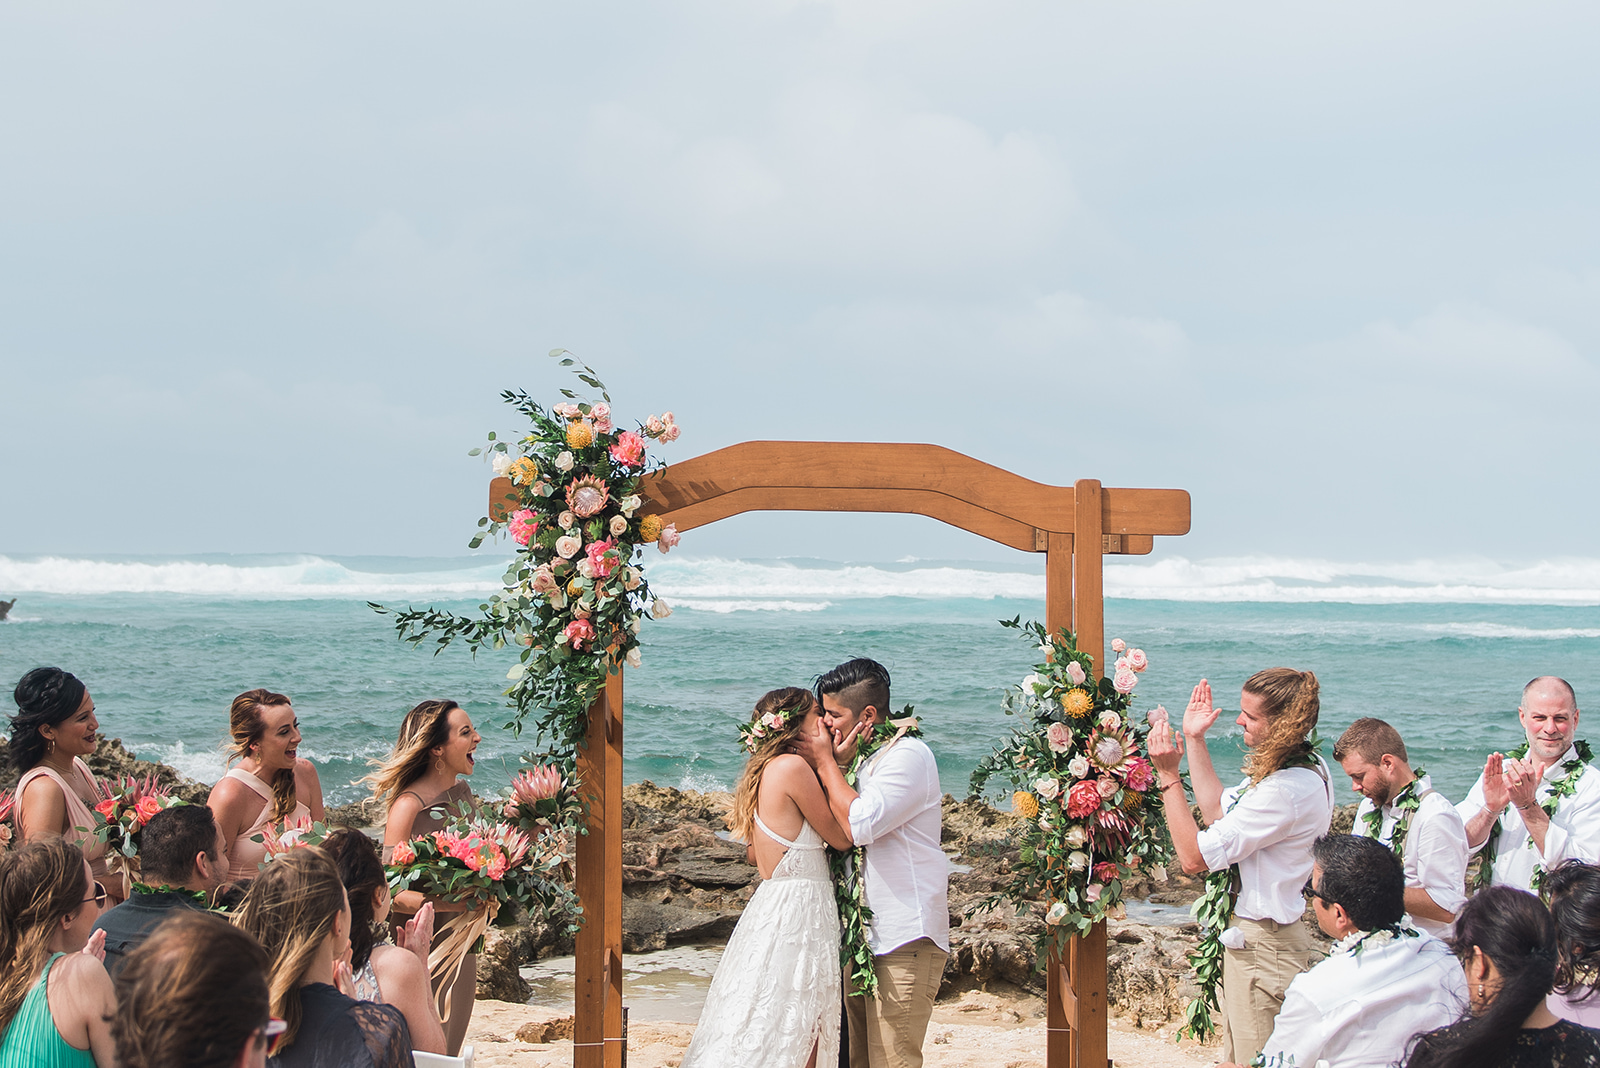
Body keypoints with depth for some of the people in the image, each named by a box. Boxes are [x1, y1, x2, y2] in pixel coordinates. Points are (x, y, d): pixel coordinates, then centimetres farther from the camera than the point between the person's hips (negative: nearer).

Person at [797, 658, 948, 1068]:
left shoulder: (908, 756, -11)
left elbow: (860, 823, -23)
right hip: (862, 937, 10)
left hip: (904, 941, -9)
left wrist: (825, 763, -10)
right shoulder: (862, 758, 19)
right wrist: (836, 763, 2)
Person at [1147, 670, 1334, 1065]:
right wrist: (1194, 740, 15)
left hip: (1261, 947, -10)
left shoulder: (1287, 790, -28)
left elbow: (1194, 856, -25)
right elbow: (1219, 812, 17)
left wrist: (1168, 774, -20)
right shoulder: (1307, 766, 5)